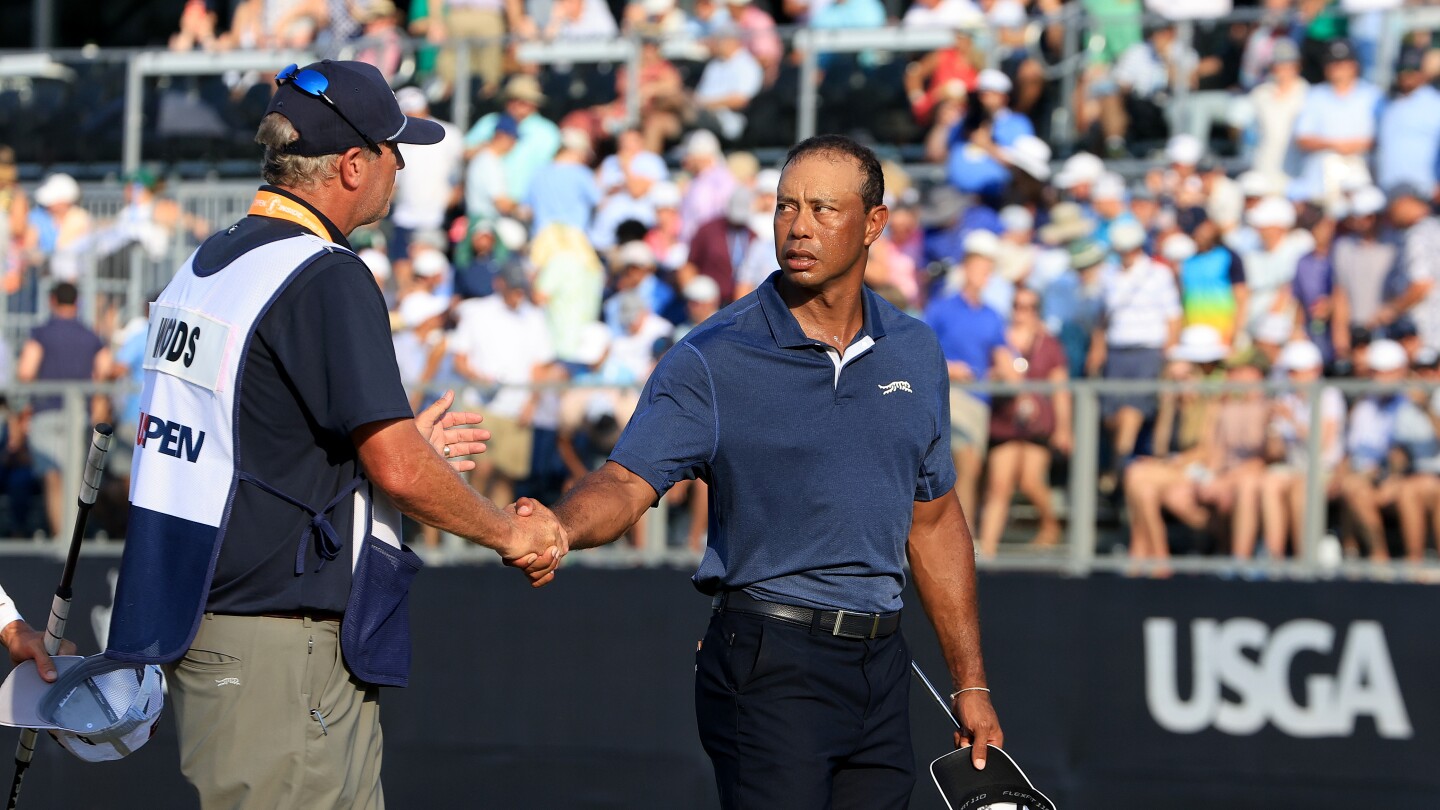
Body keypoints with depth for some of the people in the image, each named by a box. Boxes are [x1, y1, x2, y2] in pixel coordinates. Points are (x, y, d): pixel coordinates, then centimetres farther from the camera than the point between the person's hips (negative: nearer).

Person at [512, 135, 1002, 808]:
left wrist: (971, 683, 16)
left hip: (881, 669, 5)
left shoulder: (916, 354, 11)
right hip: (770, 666, -5)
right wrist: (559, 529, -38)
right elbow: (627, 480, -15)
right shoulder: (711, 359, -5)